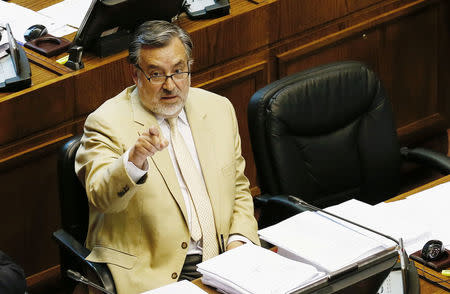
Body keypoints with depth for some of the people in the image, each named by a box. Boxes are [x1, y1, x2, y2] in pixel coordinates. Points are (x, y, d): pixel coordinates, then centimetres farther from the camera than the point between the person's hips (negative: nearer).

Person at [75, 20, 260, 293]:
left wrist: (239, 240, 3)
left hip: (222, 260, 5)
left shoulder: (219, 109, 13)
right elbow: (100, 197, -19)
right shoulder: (106, 122, -4)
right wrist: (134, 160, -37)